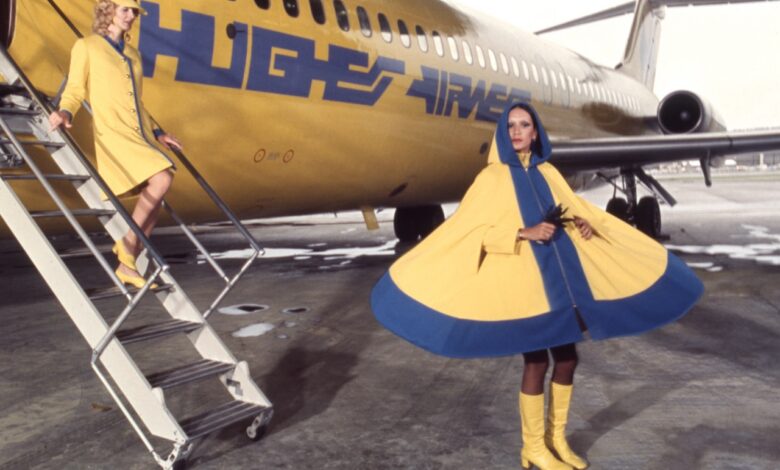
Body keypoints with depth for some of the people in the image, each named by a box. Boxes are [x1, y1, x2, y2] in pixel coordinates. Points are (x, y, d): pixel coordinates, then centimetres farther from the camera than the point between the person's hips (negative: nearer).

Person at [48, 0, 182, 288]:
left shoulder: (132, 54, 23)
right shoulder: (86, 47, 6)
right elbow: (74, 90, 1)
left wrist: (157, 134, 21)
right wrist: (65, 112, -19)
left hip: (141, 136, 7)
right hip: (112, 134, -7)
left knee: (154, 199, -3)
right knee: (162, 179, -26)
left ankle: (128, 266, 8)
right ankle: (127, 247, -11)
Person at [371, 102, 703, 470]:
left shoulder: (548, 173, 12)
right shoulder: (492, 177, -3)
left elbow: (574, 206, 21)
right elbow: (470, 229, -11)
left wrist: (584, 223, -2)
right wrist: (524, 233, -21)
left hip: (561, 277, 6)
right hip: (522, 279, -6)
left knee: (567, 356, 10)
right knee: (536, 360, -2)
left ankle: (556, 438, 28)